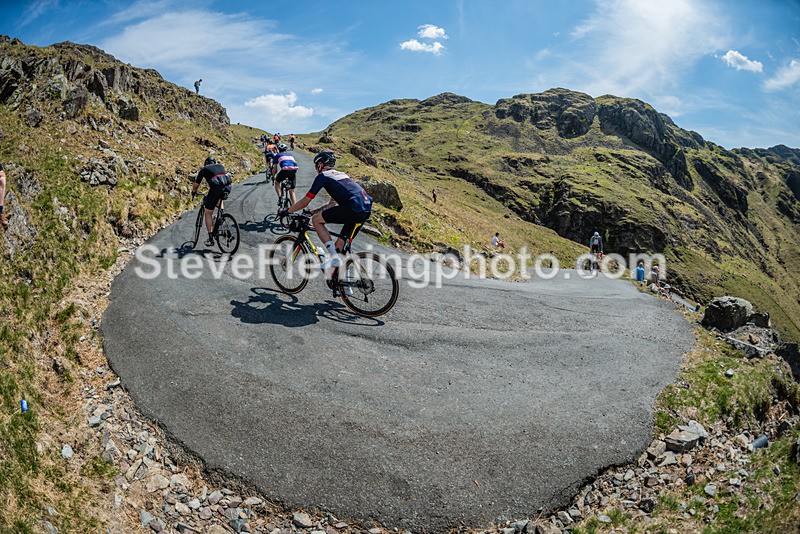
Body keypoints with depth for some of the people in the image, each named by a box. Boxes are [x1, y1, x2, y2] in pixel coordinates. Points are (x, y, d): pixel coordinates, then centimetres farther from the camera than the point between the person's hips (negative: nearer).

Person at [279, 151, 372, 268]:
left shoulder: (322, 176, 6)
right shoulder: (341, 174, 31)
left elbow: (305, 201, 7)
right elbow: (332, 203, 38)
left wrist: (286, 211, 21)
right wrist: (311, 211, 42)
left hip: (354, 208, -8)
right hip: (367, 209, 8)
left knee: (316, 220, 4)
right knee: (340, 246, 16)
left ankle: (334, 257, -2)